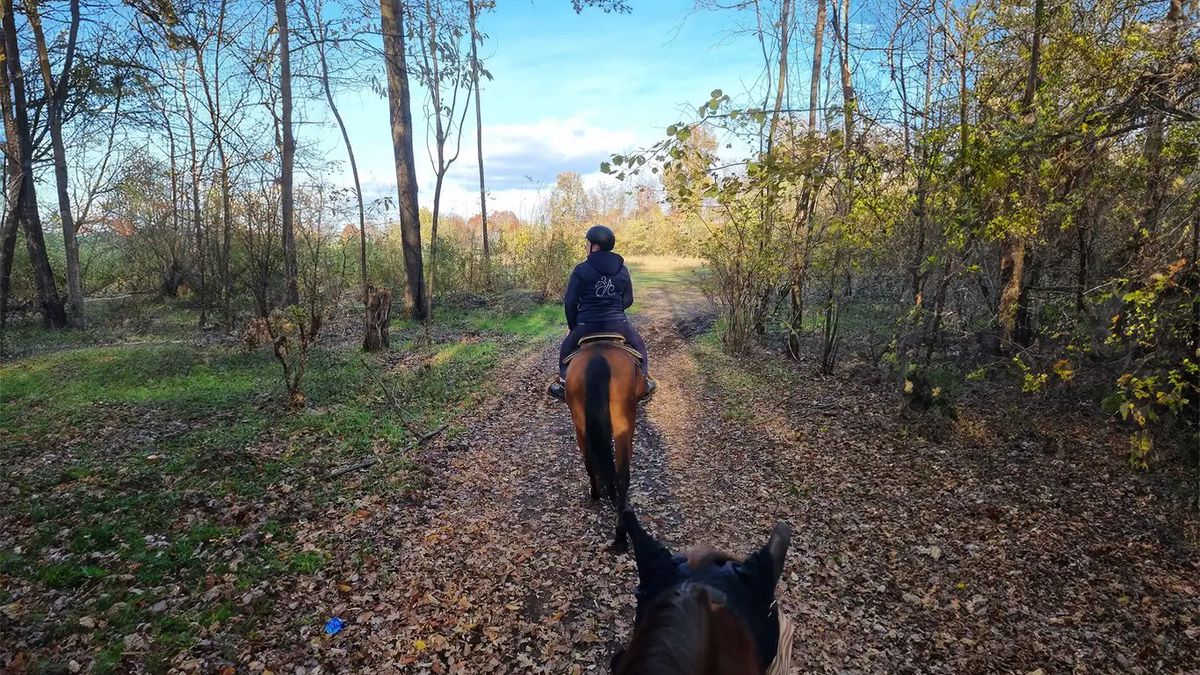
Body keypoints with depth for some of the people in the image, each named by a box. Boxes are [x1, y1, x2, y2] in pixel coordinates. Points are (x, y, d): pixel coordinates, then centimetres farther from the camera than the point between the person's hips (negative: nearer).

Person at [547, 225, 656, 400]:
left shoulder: (581, 270, -7)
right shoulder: (622, 269, 4)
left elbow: (570, 302, -6)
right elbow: (628, 300, 11)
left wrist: (572, 325, 9)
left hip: (587, 325, -2)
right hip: (618, 324, 2)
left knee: (566, 349, 26)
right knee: (639, 345, 29)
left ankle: (563, 384, 28)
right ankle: (643, 382, 31)